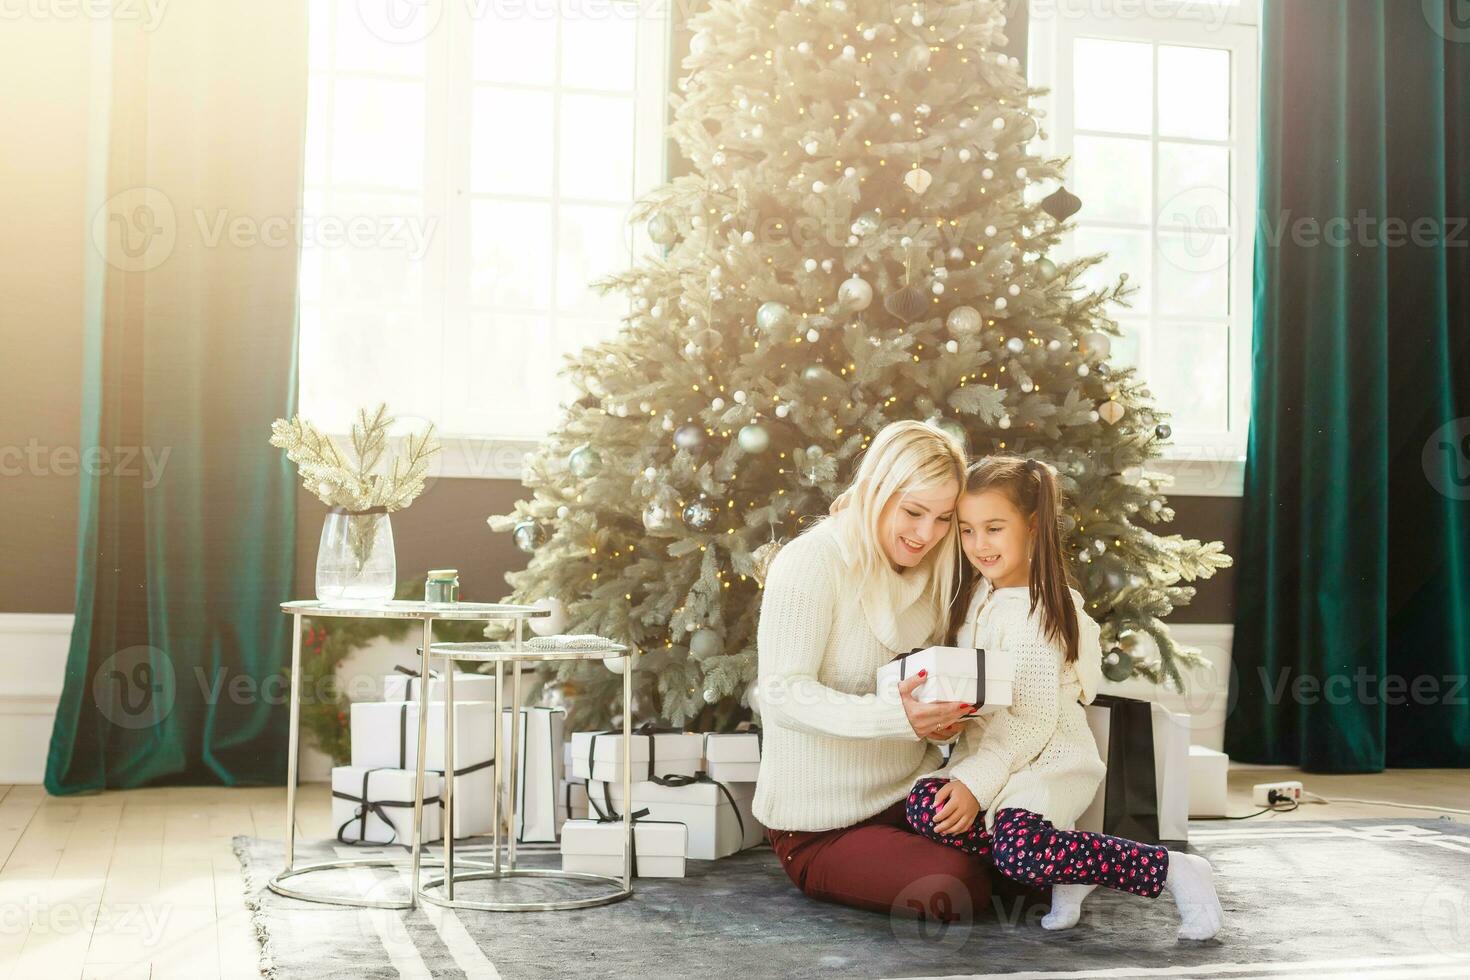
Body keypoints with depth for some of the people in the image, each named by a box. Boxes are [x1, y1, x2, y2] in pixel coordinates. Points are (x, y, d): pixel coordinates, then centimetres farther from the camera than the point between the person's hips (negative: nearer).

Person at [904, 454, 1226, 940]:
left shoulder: (1032, 614, -15)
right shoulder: (977, 593, 11)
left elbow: (1033, 722, -18)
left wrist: (975, 783, -23)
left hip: (1045, 759, -7)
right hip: (987, 750, 8)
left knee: (1020, 847, -36)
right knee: (925, 805, -23)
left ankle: (1172, 868, -15)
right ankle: (1065, 870, -9)